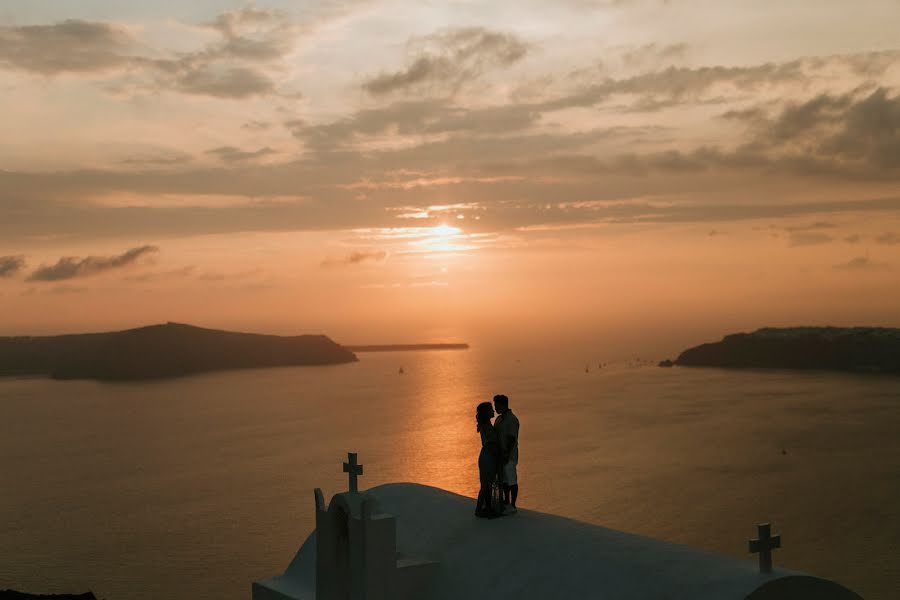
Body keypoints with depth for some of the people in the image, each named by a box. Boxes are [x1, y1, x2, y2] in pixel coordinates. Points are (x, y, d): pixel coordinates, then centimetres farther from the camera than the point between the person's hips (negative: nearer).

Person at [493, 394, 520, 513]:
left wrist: (507, 455, -22)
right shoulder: (499, 419, 13)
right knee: (503, 480, 14)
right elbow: (495, 435, 17)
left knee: (511, 481, -2)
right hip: (501, 455, 9)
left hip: (509, 455, -9)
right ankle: (506, 503, 23)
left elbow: (512, 439, -20)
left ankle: (512, 506, 2)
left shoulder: (512, 419, -16)